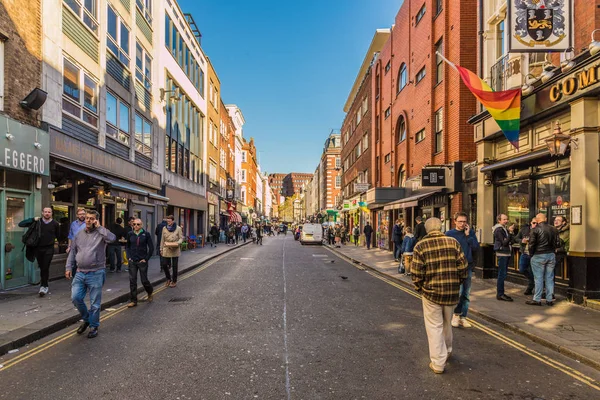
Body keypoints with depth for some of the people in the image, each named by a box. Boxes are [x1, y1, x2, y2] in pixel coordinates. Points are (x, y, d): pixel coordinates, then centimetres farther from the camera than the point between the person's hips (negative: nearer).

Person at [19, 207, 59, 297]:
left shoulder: (55, 224, 2)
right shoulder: (37, 222, 4)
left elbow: (58, 236, 12)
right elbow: (21, 224, 3)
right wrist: (33, 219, -5)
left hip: (49, 249, -2)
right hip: (38, 248, 2)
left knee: (45, 268, -10)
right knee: (42, 268, 9)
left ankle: (43, 286, -4)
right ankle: (45, 287, 22)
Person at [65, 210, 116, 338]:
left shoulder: (100, 233, -5)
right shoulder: (79, 234, 11)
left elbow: (112, 238, -27)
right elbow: (73, 252, 15)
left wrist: (99, 227, -18)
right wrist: (68, 267, 8)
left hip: (95, 274, -5)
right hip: (80, 273, 5)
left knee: (95, 303, 3)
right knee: (76, 298, 1)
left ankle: (94, 326, 20)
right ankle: (86, 319, 26)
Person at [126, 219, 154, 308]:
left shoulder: (146, 234, -5)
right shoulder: (130, 234, 3)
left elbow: (151, 248, -2)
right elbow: (127, 246, 16)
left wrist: (146, 259, -6)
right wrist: (129, 256, 5)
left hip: (142, 261, -3)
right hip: (132, 261, 3)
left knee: (144, 280, 3)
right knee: (132, 280, 3)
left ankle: (150, 293, 32)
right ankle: (133, 300, 13)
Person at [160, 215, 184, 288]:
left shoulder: (178, 228, -6)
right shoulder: (164, 228, 3)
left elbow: (181, 238, -2)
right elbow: (162, 239, 7)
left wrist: (178, 243, -22)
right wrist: (161, 249, 7)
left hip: (175, 250, -2)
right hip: (166, 250, 2)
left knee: (174, 266, 6)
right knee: (164, 264, 1)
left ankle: (174, 281, 20)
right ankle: (168, 279, 25)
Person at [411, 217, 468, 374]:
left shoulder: (420, 246, -8)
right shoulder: (453, 242, -2)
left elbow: (417, 273, -9)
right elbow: (463, 266, -4)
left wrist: (420, 288, 6)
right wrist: (458, 283, 11)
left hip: (431, 292, -3)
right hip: (452, 293, 3)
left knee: (434, 326, 8)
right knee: (447, 323, 23)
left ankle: (438, 363, 12)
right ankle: (447, 351, 42)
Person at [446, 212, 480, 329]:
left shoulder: (471, 233, 7)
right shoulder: (449, 234, -1)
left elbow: (476, 248, -3)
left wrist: (468, 235, -9)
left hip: (468, 267, 3)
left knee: (466, 294, 8)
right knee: (458, 291, -14)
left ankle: (463, 317, 19)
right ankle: (456, 315, 5)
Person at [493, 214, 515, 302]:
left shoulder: (504, 228, 15)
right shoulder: (499, 230, -13)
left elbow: (510, 241, 14)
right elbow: (504, 242, -20)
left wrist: (511, 232, 0)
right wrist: (510, 232, -20)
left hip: (506, 253, 10)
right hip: (502, 253, -10)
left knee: (503, 274, 14)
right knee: (502, 274, -9)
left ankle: (501, 293, 22)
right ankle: (500, 294, -6)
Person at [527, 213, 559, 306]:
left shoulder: (535, 230, -10)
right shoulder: (553, 229, 5)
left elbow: (531, 244, -9)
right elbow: (556, 243, 9)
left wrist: (531, 254, 4)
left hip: (539, 256, -5)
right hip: (551, 255, 5)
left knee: (538, 278, 0)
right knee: (550, 278, 9)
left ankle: (537, 299, 3)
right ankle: (549, 299, 14)